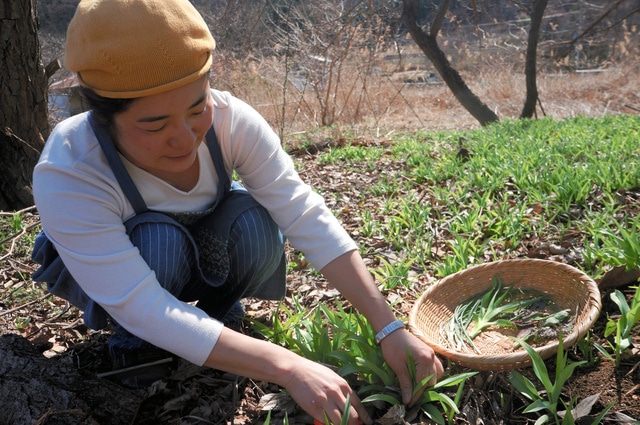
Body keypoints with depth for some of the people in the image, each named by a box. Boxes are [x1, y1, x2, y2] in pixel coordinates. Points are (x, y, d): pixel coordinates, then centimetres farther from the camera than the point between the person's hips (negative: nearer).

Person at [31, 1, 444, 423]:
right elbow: (143, 308, -42)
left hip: (200, 251, 3)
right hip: (102, 272, -2)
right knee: (157, 240, -36)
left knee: (256, 224, -29)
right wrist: (289, 368, -47)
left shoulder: (229, 119, -30)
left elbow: (309, 219, -30)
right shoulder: (66, 175, -38)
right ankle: (133, 340, -5)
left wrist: (389, 328, -36)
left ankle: (216, 308, 1)